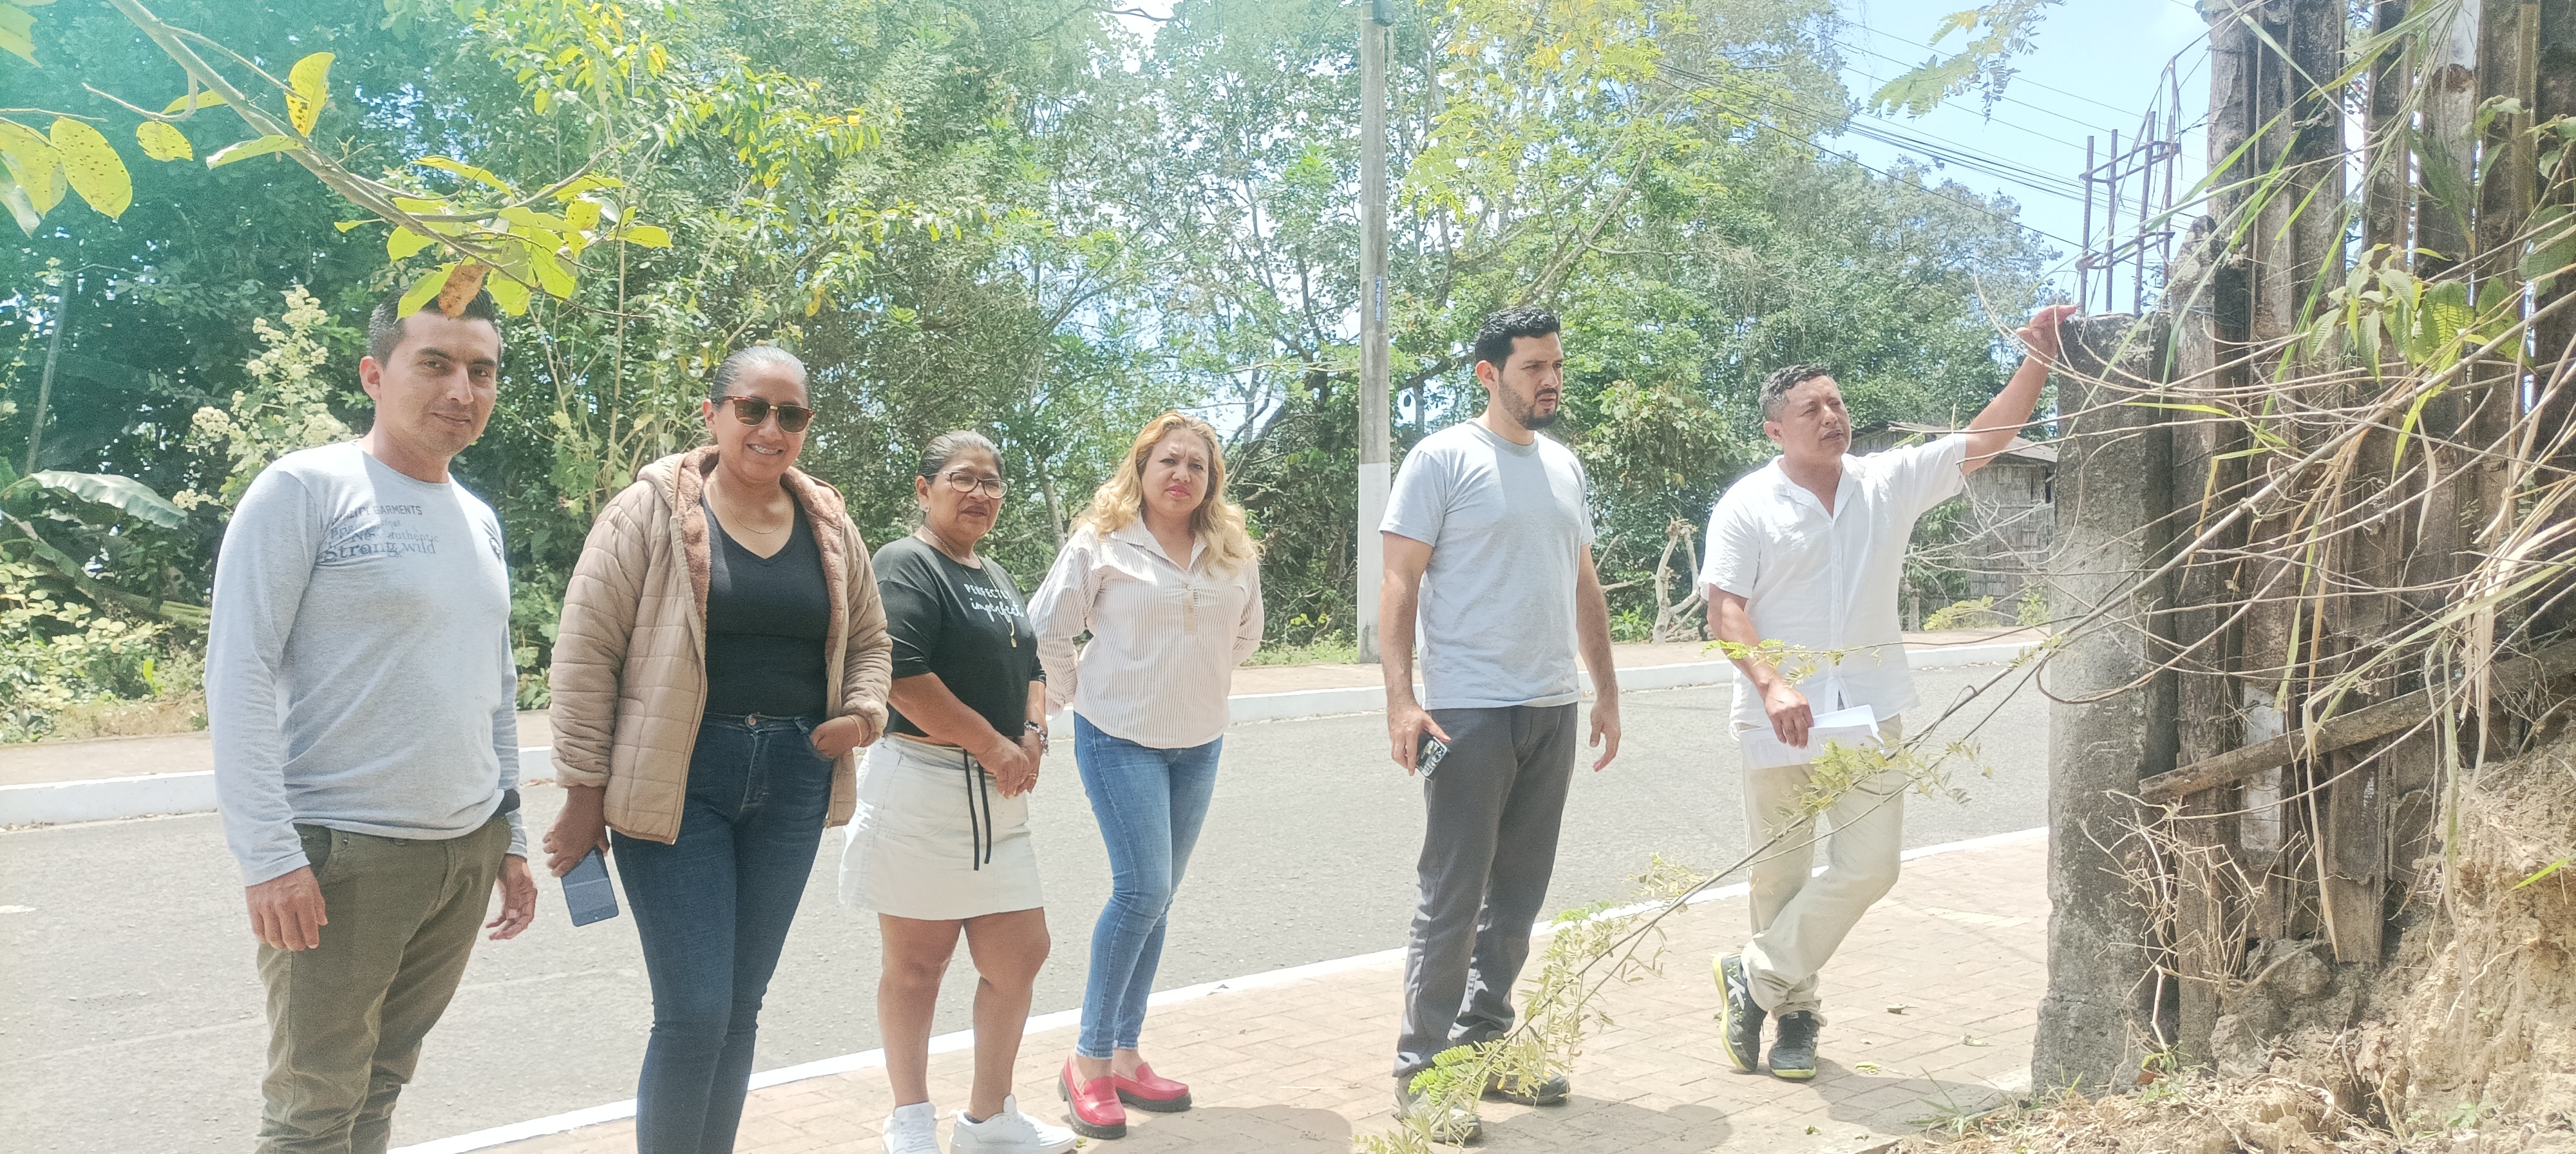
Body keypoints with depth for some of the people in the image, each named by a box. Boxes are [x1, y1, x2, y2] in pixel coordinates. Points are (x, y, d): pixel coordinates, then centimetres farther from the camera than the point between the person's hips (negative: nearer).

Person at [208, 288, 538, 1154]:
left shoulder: (480, 520, 14)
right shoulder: (305, 489, -7)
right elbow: (239, 674, -12)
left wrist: (509, 838, 19)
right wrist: (268, 854, -17)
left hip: (467, 854, 6)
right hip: (343, 854, -6)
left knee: (383, 1084, 12)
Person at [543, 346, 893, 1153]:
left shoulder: (829, 525, 8)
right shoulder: (653, 511, -6)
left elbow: (867, 641, 19)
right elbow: (586, 653, -6)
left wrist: (863, 712, -1)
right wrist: (586, 791, -7)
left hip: (794, 781, 4)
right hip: (681, 779, -4)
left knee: (742, 1006, 11)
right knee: (695, 1012, -7)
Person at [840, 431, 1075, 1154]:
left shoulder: (995, 578, 19)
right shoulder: (906, 567, -10)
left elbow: (1029, 667, 25)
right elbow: (902, 677, -22)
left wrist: (1033, 733, 3)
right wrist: (994, 746, -16)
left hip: (998, 796, 8)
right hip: (922, 788, -8)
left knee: (1020, 954, 10)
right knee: (917, 963, 4)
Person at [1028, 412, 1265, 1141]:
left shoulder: (1234, 553, 3)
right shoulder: (1101, 542, -8)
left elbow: (1245, 636, 18)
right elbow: (1047, 628, -3)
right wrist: (1077, 695, 2)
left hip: (1199, 745, 5)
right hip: (1121, 738, -5)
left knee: (1155, 899, 10)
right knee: (1143, 889, -14)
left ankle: (1124, 1057, 21)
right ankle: (1088, 1061, 0)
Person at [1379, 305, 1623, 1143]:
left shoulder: (1565, 465, 15)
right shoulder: (1443, 459, -5)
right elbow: (1399, 585, -9)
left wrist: (1606, 692, 17)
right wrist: (1401, 700, -17)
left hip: (1554, 712, 7)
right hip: (1470, 714, -6)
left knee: (1517, 896, 13)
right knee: (1453, 900, -2)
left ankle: (1483, 1044, 26)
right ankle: (1420, 1071, 8)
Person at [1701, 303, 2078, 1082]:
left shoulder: (1891, 482, 5)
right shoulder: (1747, 506, -4)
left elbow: (1986, 439, 2)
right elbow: (1725, 610, -11)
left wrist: (2039, 359, -10)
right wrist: (1772, 685, -25)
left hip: (1871, 708, 3)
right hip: (1780, 715, -2)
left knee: (1870, 864, -6)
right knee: (1780, 871, 7)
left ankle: (1755, 978, 10)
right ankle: (1794, 1010, 25)